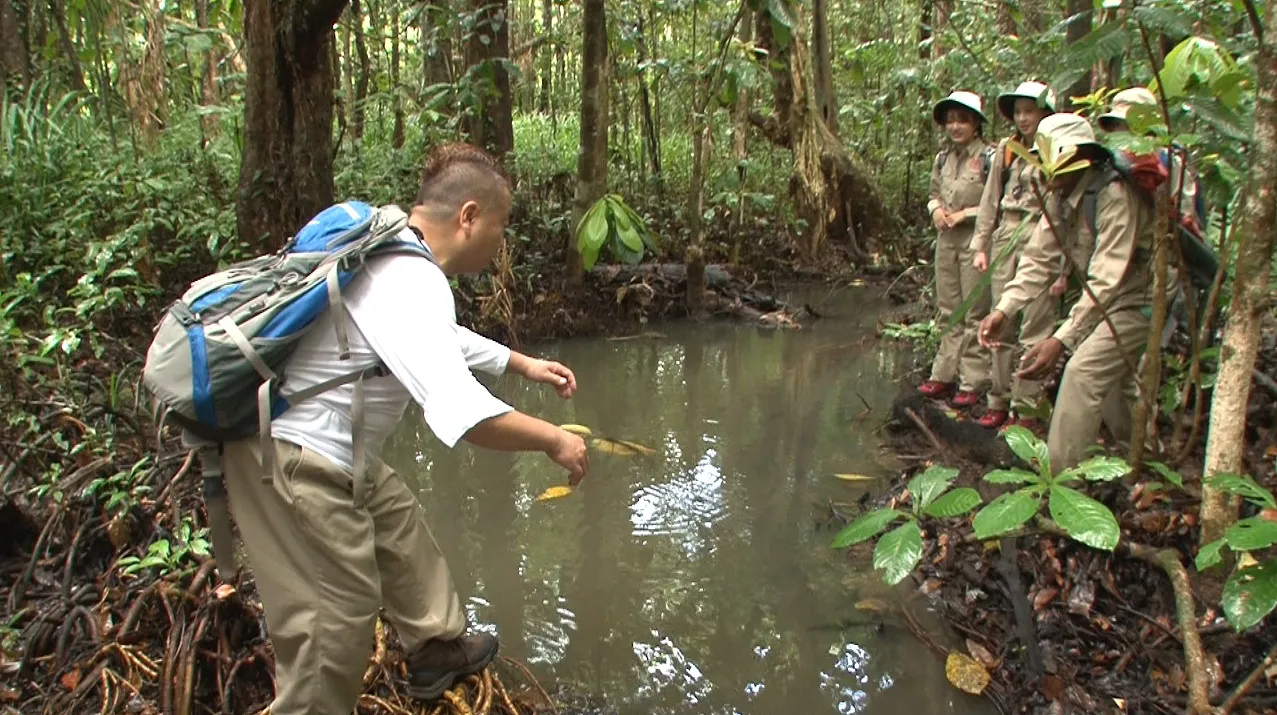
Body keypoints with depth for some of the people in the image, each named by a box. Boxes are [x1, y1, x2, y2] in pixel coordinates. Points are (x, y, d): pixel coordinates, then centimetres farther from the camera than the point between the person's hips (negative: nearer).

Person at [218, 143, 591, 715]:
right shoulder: (412, 282, -26)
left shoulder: (394, 256, 6)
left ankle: (438, 649, 43)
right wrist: (554, 441, -21)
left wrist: (525, 365, 29)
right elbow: (462, 413, -36)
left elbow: (444, 338, 26)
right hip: (294, 461, -11)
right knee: (339, 615, -1)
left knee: (399, 523, 24)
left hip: (322, 446, 11)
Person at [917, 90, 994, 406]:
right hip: (946, 239, 7)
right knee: (948, 310, 13)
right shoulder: (942, 158, 10)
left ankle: (972, 383, 5)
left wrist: (966, 214, -15)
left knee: (974, 313, -1)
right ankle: (944, 374, 21)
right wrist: (936, 209, 1)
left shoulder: (988, 157, -9)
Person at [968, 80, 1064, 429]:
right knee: (1000, 326, 9)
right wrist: (980, 245, 11)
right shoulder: (1007, 150, 11)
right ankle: (999, 399, 21)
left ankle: (1025, 409, 5)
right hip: (1005, 240, 6)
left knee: (1034, 329, -3)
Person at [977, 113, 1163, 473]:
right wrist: (1003, 310, -22)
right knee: (1111, 381, 20)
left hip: (1141, 299, -9)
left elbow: (1106, 280, -37)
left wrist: (1062, 340, -45)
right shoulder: (1060, 196, -5)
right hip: (1106, 300, 9)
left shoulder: (1115, 195, -31)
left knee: (1084, 372, -21)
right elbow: (1038, 259, -7)